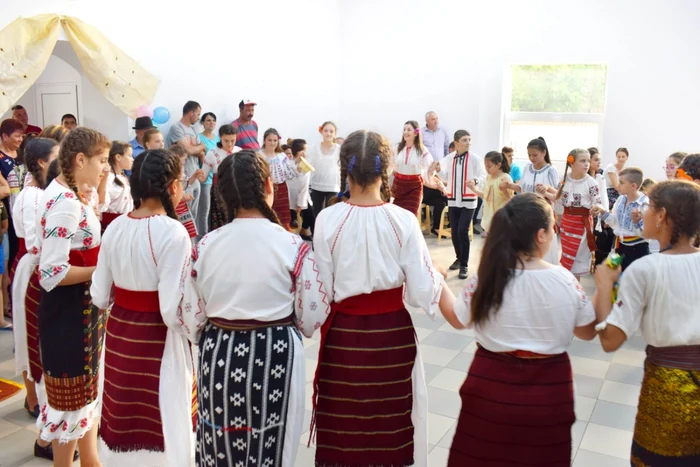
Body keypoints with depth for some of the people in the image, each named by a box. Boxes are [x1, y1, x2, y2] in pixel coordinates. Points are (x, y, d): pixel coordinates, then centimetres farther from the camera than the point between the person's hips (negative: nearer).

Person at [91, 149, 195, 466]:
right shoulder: (172, 232, -20)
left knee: (124, 423, 21)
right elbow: (173, 311, -23)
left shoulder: (115, 227, -1)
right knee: (161, 426, 11)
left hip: (118, 335, 6)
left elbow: (100, 297, 5)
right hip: (158, 342, -6)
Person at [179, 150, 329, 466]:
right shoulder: (294, 247, -13)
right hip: (273, 358, -2)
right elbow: (312, 319, -8)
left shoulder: (205, 246, -5)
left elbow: (191, 320, 1)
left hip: (217, 358, 3)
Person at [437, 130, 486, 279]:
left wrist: (476, 180, -30)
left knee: (462, 231, -11)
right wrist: (439, 170, -7)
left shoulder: (475, 159, -8)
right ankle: (459, 258, 32)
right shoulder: (449, 158, 3)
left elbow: (483, 176, -9)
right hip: (453, 200, 4)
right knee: (454, 231, 11)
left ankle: (464, 265, 0)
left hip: (468, 200, -4)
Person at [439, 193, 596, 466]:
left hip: (492, 387, 0)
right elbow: (588, 332, 3)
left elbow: (458, 320, 2)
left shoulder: (486, 277, -15)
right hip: (548, 390, 1)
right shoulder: (565, 280, -13)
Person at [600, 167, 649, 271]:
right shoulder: (620, 200, 1)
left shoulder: (645, 204, -18)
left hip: (638, 249, -7)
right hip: (620, 246, 7)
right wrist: (603, 213, -3)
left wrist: (637, 221, -36)